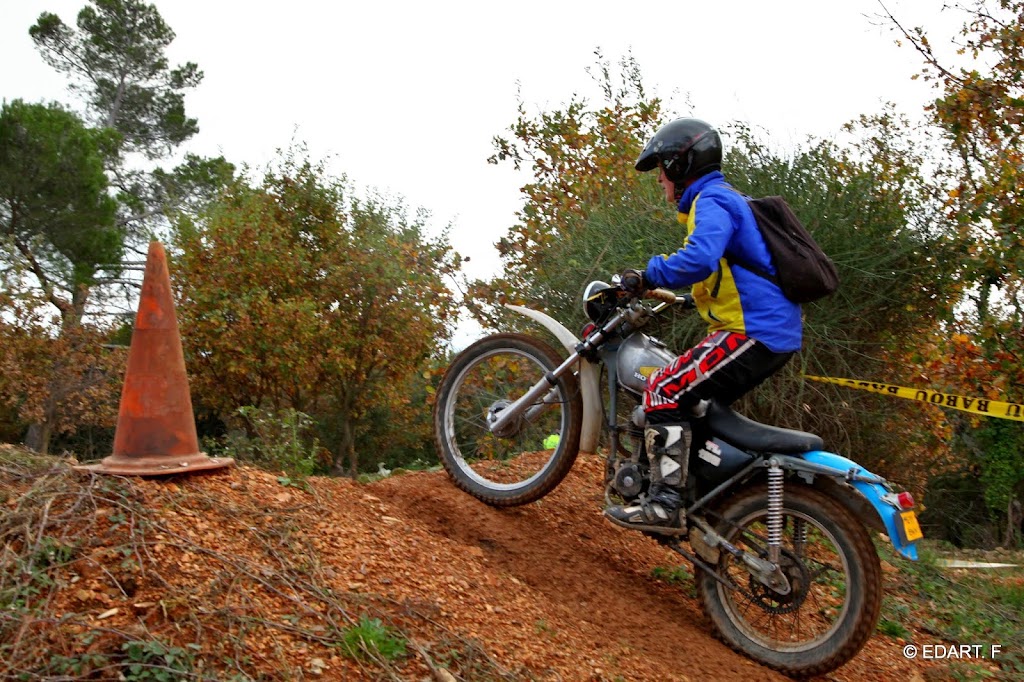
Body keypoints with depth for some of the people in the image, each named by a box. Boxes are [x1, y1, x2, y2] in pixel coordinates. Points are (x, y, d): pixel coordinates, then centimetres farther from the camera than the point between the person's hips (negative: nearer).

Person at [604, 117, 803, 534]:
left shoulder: (712, 201, -9)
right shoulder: (724, 200, 23)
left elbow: (698, 260, -30)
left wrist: (648, 276, -18)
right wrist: (686, 298, 29)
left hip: (752, 332, -11)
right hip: (775, 333, 11)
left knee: (665, 392, -14)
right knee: (699, 402, 21)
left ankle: (664, 504, -18)